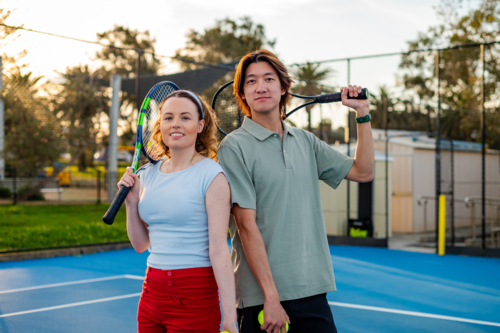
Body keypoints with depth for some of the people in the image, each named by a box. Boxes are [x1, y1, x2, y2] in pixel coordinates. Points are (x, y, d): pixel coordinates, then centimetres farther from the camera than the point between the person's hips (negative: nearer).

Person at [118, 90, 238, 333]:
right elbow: (141, 244, 12)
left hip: (194, 296, -6)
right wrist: (131, 202, -2)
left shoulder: (211, 175, -10)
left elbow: (219, 250, -14)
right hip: (152, 293, 6)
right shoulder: (149, 175, 8)